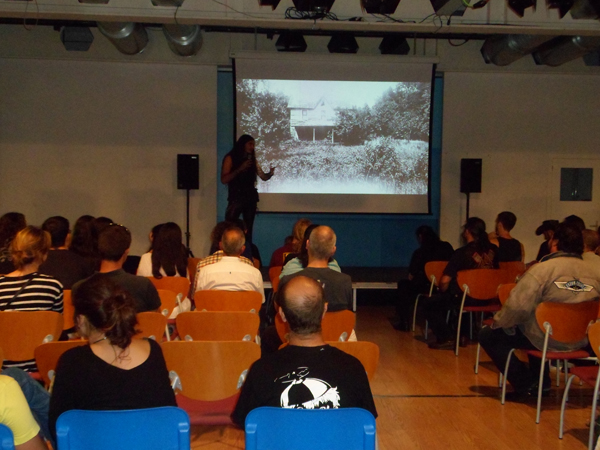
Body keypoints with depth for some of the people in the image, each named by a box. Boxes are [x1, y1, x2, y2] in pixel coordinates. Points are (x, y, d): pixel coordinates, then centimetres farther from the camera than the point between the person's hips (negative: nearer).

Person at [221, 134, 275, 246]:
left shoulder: (252, 159, 14)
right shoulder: (230, 158, 0)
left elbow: (264, 177, 10)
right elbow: (224, 179, -10)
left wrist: (271, 173, -12)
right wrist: (240, 169, -17)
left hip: (250, 198, 5)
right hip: (236, 198, -4)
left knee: (248, 230, 4)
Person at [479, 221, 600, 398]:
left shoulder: (542, 269, -19)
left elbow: (518, 307, -24)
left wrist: (498, 322, -6)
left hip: (547, 341, -7)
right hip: (580, 341, 7)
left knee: (487, 335, 5)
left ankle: (525, 385, 4)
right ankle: (541, 381, 36)